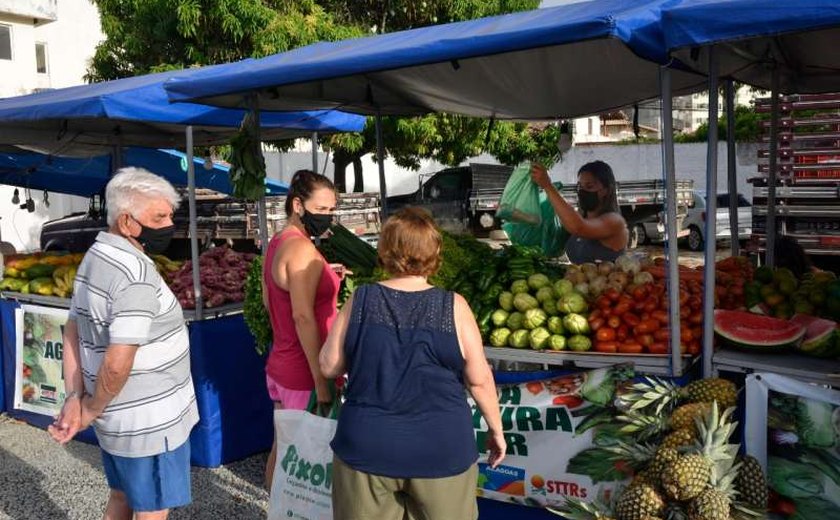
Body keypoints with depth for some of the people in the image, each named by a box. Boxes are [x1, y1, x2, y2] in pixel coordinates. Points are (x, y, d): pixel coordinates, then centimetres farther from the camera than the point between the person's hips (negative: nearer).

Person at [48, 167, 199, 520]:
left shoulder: (94, 257, 5)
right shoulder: (136, 274, -25)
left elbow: (72, 333, 9)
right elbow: (117, 364, -29)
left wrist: (74, 398, 2)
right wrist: (90, 412, -12)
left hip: (116, 417, 9)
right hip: (148, 422, -9)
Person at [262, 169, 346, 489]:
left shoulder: (277, 243, 10)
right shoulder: (302, 248, -19)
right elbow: (303, 317, -24)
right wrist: (322, 382, -22)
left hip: (278, 365, 9)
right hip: (303, 374, -9)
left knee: (282, 451, 19)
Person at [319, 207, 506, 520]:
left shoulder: (360, 301, -6)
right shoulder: (453, 306, -9)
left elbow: (329, 366, 0)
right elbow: (479, 379, -5)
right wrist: (496, 427, 10)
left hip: (367, 446, 1)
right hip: (440, 449, 0)